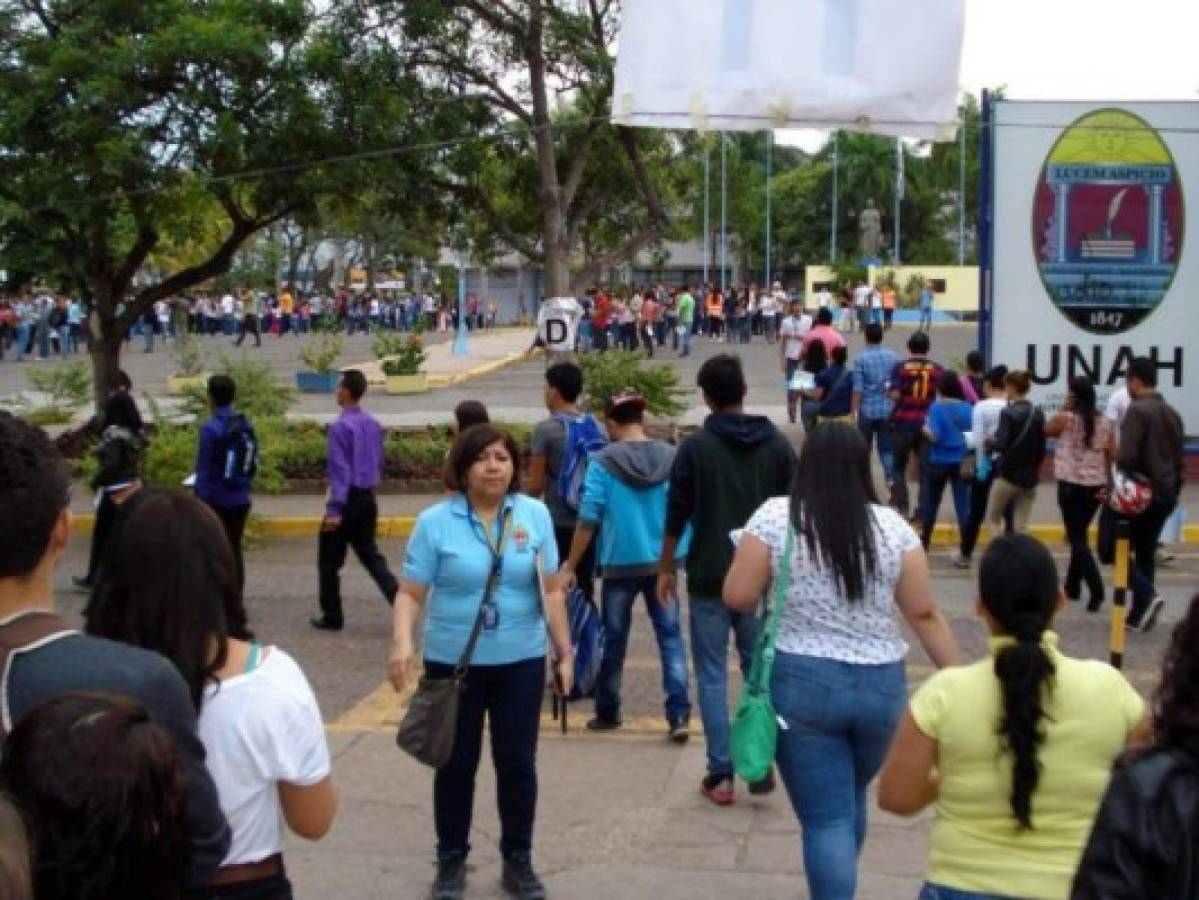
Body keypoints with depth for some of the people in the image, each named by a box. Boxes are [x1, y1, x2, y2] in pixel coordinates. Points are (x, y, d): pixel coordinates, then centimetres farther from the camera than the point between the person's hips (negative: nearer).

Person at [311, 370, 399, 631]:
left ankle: (332, 617, 15)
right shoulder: (373, 424, 6)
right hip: (368, 498, 7)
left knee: (329, 560, 7)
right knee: (369, 554, 14)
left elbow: (340, 469, -20)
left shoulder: (341, 426, -17)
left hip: (348, 499, -7)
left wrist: (334, 509, -20)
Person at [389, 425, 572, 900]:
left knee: (517, 762, 10)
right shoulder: (435, 521, -8)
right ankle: (451, 860, 27)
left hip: (520, 662, 1)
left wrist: (565, 652, 3)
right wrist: (403, 643, -25)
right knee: (456, 764, 10)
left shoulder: (535, 515, -2)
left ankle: (518, 860, 25)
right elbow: (411, 593, -8)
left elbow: (550, 591, 3)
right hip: (452, 663, -1)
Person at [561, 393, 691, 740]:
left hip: (621, 563, -2)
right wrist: (680, 552, 18)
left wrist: (570, 566, -5)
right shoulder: (670, 457, -2)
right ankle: (679, 715, -5)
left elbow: (588, 520, -12)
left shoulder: (603, 462, -11)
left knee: (614, 639, 12)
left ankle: (607, 713, 25)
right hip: (663, 562, 2)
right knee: (670, 636, 5)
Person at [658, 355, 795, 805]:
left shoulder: (696, 446, -7)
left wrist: (665, 568, 7)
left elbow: (677, 514, -5)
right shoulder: (778, 444, 2)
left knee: (712, 675, 5)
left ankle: (720, 775, 4)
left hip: (709, 577, -2)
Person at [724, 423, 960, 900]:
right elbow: (925, 614, 0)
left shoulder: (775, 517, -6)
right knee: (851, 800, 25)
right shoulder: (893, 526, 0)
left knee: (826, 817, 3)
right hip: (881, 685, 3)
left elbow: (737, 598, -7)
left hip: (801, 684, -3)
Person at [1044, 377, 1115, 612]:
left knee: (1077, 538, -3)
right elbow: (1113, 456, 2)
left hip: (1071, 485, -5)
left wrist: (1063, 409, 5)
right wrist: (1107, 483, 6)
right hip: (1096, 486, 5)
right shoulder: (1106, 422, 3)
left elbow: (1046, 430, 9)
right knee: (1080, 534, 21)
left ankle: (1096, 588, -18)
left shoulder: (1066, 418, -9)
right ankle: (1073, 585, 29)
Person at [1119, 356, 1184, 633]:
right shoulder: (1172, 413, 13)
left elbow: (1126, 456, -21)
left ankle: (1148, 595, -15)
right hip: (1166, 493, 8)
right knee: (1145, 552, 14)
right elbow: (1178, 458, 17)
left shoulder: (1137, 410, -13)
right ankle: (1140, 614, 13)